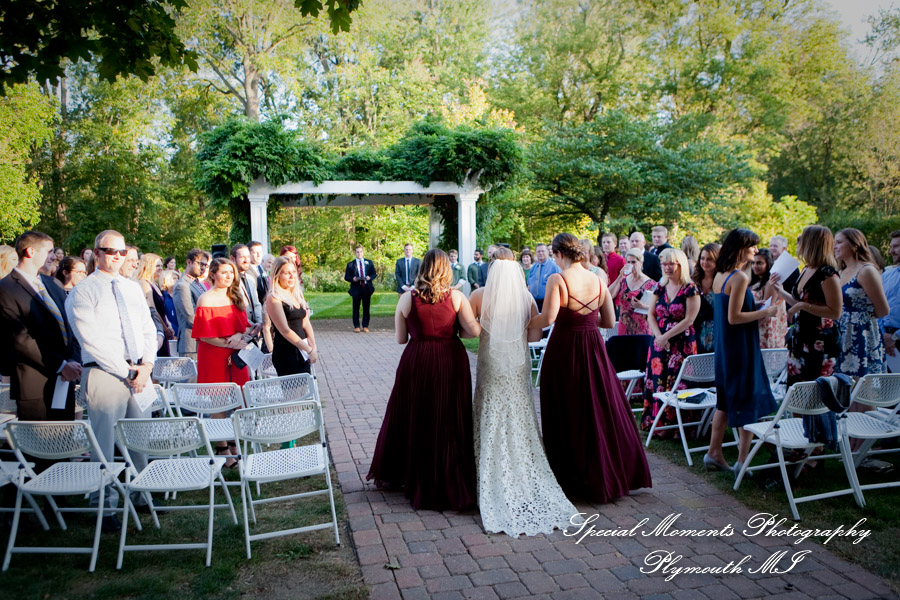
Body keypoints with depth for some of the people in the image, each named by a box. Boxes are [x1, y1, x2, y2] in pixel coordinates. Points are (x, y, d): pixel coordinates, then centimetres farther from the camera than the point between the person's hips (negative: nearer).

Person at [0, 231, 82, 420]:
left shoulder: (52, 285, 15)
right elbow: (21, 340, -15)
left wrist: (74, 360, -3)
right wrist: (61, 365, -17)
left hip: (65, 380, 7)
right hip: (36, 385, -7)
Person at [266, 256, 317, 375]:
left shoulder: (298, 295, 12)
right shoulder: (273, 299, -11)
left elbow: (306, 323, 10)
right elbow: (285, 331, -16)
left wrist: (313, 347, -2)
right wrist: (309, 350, -14)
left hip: (302, 353, 7)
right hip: (285, 353, -7)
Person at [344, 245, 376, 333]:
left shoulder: (369, 262, 11)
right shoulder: (350, 264, 5)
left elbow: (374, 274, 11)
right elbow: (346, 277, 4)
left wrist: (370, 277, -10)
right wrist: (353, 279, -15)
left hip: (367, 288, 1)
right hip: (356, 288, -1)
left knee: (366, 308, 4)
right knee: (356, 308, 2)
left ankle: (365, 326, 11)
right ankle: (356, 326, 9)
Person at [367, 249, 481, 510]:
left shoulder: (407, 298, -4)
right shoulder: (456, 297, -5)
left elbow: (400, 338, -1)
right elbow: (474, 331, -10)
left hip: (417, 363, 1)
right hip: (451, 363, 0)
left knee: (414, 419, 16)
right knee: (450, 422, 10)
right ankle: (452, 485, 18)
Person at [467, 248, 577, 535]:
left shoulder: (480, 296, -7)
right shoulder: (526, 296, -2)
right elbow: (535, 334, 2)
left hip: (491, 370, -2)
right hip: (518, 369, 2)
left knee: (492, 426, 6)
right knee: (521, 426, 10)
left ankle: (496, 486, 7)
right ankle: (528, 482, 15)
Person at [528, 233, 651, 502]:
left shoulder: (557, 279, -12)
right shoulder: (598, 281, 3)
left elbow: (548, 317, -24)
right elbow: (609, 321, 8)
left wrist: (526, 324, -7)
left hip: (564, 350, -4)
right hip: (594, 348, 4)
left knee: (567, 415, 8)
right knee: (603, 411, 15)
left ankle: (571, 479, 19)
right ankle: (613, 473, 25)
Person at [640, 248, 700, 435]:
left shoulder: (691, 289, -7)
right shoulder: (660, 288, 10)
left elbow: (689, 320, -13)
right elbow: (651, 315, 7)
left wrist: (666, 336, -15)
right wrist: (658, 336, -9)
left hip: (682, 344, -5)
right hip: (659, 342, 5)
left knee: (677, 384, -3)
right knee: (657, 381, 4)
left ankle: (673, 425, 4)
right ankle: (658, 422, 12)